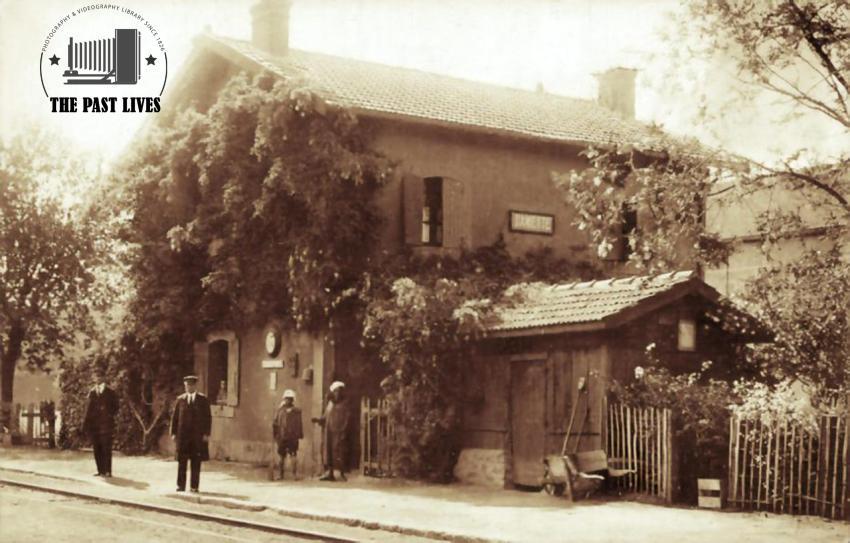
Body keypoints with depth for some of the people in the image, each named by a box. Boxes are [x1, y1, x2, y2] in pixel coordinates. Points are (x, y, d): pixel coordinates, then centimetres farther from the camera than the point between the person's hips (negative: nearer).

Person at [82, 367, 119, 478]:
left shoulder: (110, 393, 4)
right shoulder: (92, 393, 13)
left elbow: (115, 407, 7)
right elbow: (88, 409, 11)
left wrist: (109, 414, -7)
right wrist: (85, 423, 5)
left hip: (106, 423, -4)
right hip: (93, 424, 4)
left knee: (106, 448, -7)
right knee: (97, 449, 4)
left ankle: (107, 471, -5)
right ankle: (100, 470, 10)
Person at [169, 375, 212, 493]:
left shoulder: (203, 400, 5)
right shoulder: (180, 399, 8)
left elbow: (208, 417, 3)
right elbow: (174, 417, 8)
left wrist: (206, 434, -5)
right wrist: (174, 433, 1)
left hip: (198, 435, -1)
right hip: (183, 434, 1)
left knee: (196, 462, 1)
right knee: (182, 461, 1)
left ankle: (194, 486, 6)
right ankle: (181, 485, 6)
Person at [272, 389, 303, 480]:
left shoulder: (296, 411, 6)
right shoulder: (280, 410, 8)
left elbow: (299, 424, 7)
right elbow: (275, 423, 8)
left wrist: (300, 434, 4)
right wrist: (275, 434, 3)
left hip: (293, 437, -2)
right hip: (281, 437, 2)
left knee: (293, 455, -9)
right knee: (282, 456, 10)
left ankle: (295, 474, -7)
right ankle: (281, 474, 20)